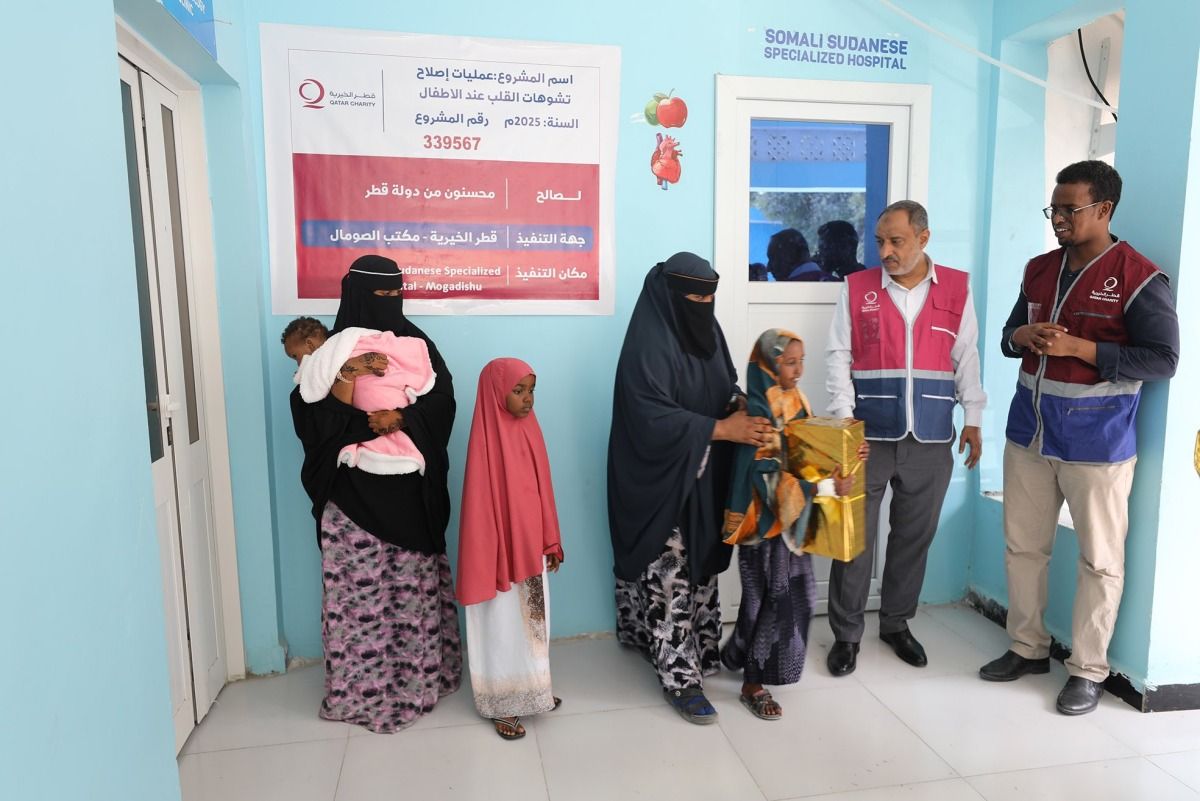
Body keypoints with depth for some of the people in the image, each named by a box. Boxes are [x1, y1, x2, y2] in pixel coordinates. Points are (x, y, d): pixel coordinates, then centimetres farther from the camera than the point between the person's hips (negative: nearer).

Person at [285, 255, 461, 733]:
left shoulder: (414, 342, 7)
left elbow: (442, 399, -2)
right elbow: (313, 419, -10)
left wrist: (403, 418, -19)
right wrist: (347, 375, -21)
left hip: (409, 489, 2)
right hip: (354, 490, -2)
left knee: (415, 580, 9)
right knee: (359, 585, 2)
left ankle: (421, 673, 25)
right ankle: (360, 687, 18)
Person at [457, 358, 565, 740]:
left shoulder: (530, 430, 2)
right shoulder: (487, 440, -17)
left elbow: (542, 492, 8)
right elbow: (480, 505, -16)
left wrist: (551, 543, 11)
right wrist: (489, 562, -16)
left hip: (532, 548, 7)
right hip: (502, 550, -6)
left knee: (533, 621, 19)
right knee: (503, 626, 7)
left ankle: (533, 690, 36)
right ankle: (503, 706, 22)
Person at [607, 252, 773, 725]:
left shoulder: (706, 332, 6)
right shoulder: (647, 346, -19)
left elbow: (726, 385, 15)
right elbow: (652, 419, -25)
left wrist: (742, 405, -9)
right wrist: (722, 429, -25)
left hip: (703, 478, 8)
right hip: (661, 482, -8)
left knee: (700, 567, 17)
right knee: (669, 578, 0)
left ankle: (696, 647, 35)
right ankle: (680, 677, 12)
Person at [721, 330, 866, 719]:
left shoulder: (796, 402, 6)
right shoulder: (757, 413, -19)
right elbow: (770, 479, -25)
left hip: (794, 518, 8)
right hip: (767, 519, -8)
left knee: (797, 595, 16)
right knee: (772, 598, 1)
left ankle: (744, 656, 35)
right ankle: (752, 684, 17)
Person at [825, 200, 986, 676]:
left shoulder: (956, 289, 5)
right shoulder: (856, 289, 0)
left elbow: (966, 358, 10)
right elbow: (838, 358, 0)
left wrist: (973, 419, 7)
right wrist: (844, 418, -9)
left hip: (931, 441, 2)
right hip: (869, 436, -2)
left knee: (915, 537, 12)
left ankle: (896, 624, 31)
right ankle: (846, 634, 18)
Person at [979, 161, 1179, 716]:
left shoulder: (1138, 278, -10)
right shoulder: (1039, 269, 9)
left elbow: (1163, 359, -13)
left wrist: (1079, 347, -20)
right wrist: (1021, 336, -6)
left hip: (1097, 442, -6)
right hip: (1029, 433, 6)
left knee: (1099, 559, 7)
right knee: (1022, 546, 13)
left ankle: (1088, 670, 21)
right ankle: (1028, 647, 30)